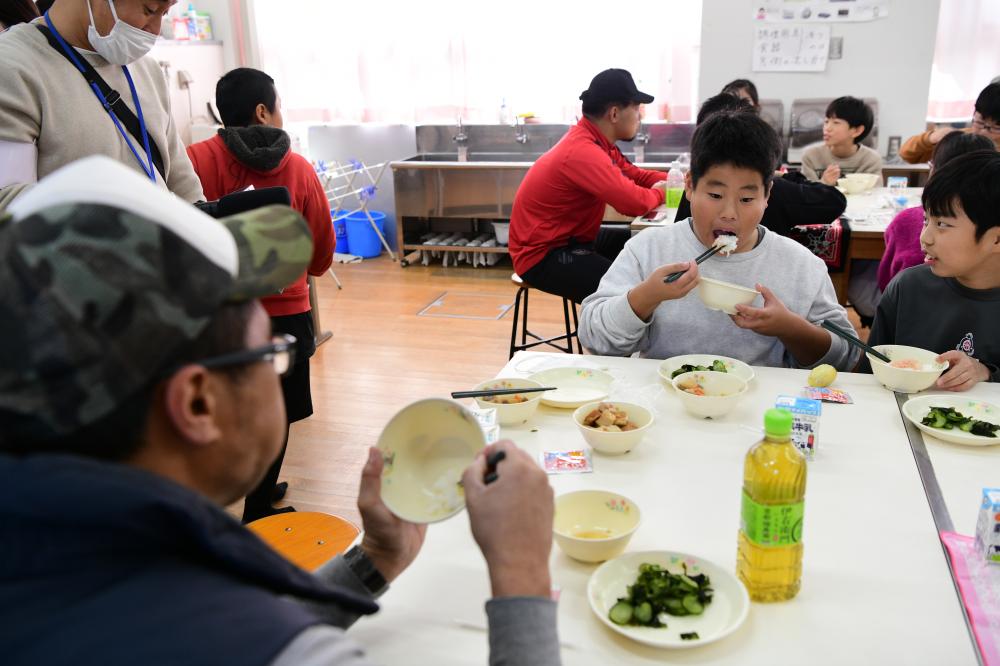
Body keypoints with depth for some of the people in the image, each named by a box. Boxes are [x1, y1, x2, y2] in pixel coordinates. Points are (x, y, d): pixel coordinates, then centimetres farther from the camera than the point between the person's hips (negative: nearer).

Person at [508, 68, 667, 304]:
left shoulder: (596, 141, 4)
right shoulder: (583, 151, -26)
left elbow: (637, 175, 15)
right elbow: (634, 202, -32)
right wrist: (660, 193, -9)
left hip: (570, 238, 10)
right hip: (543, 254, -10)